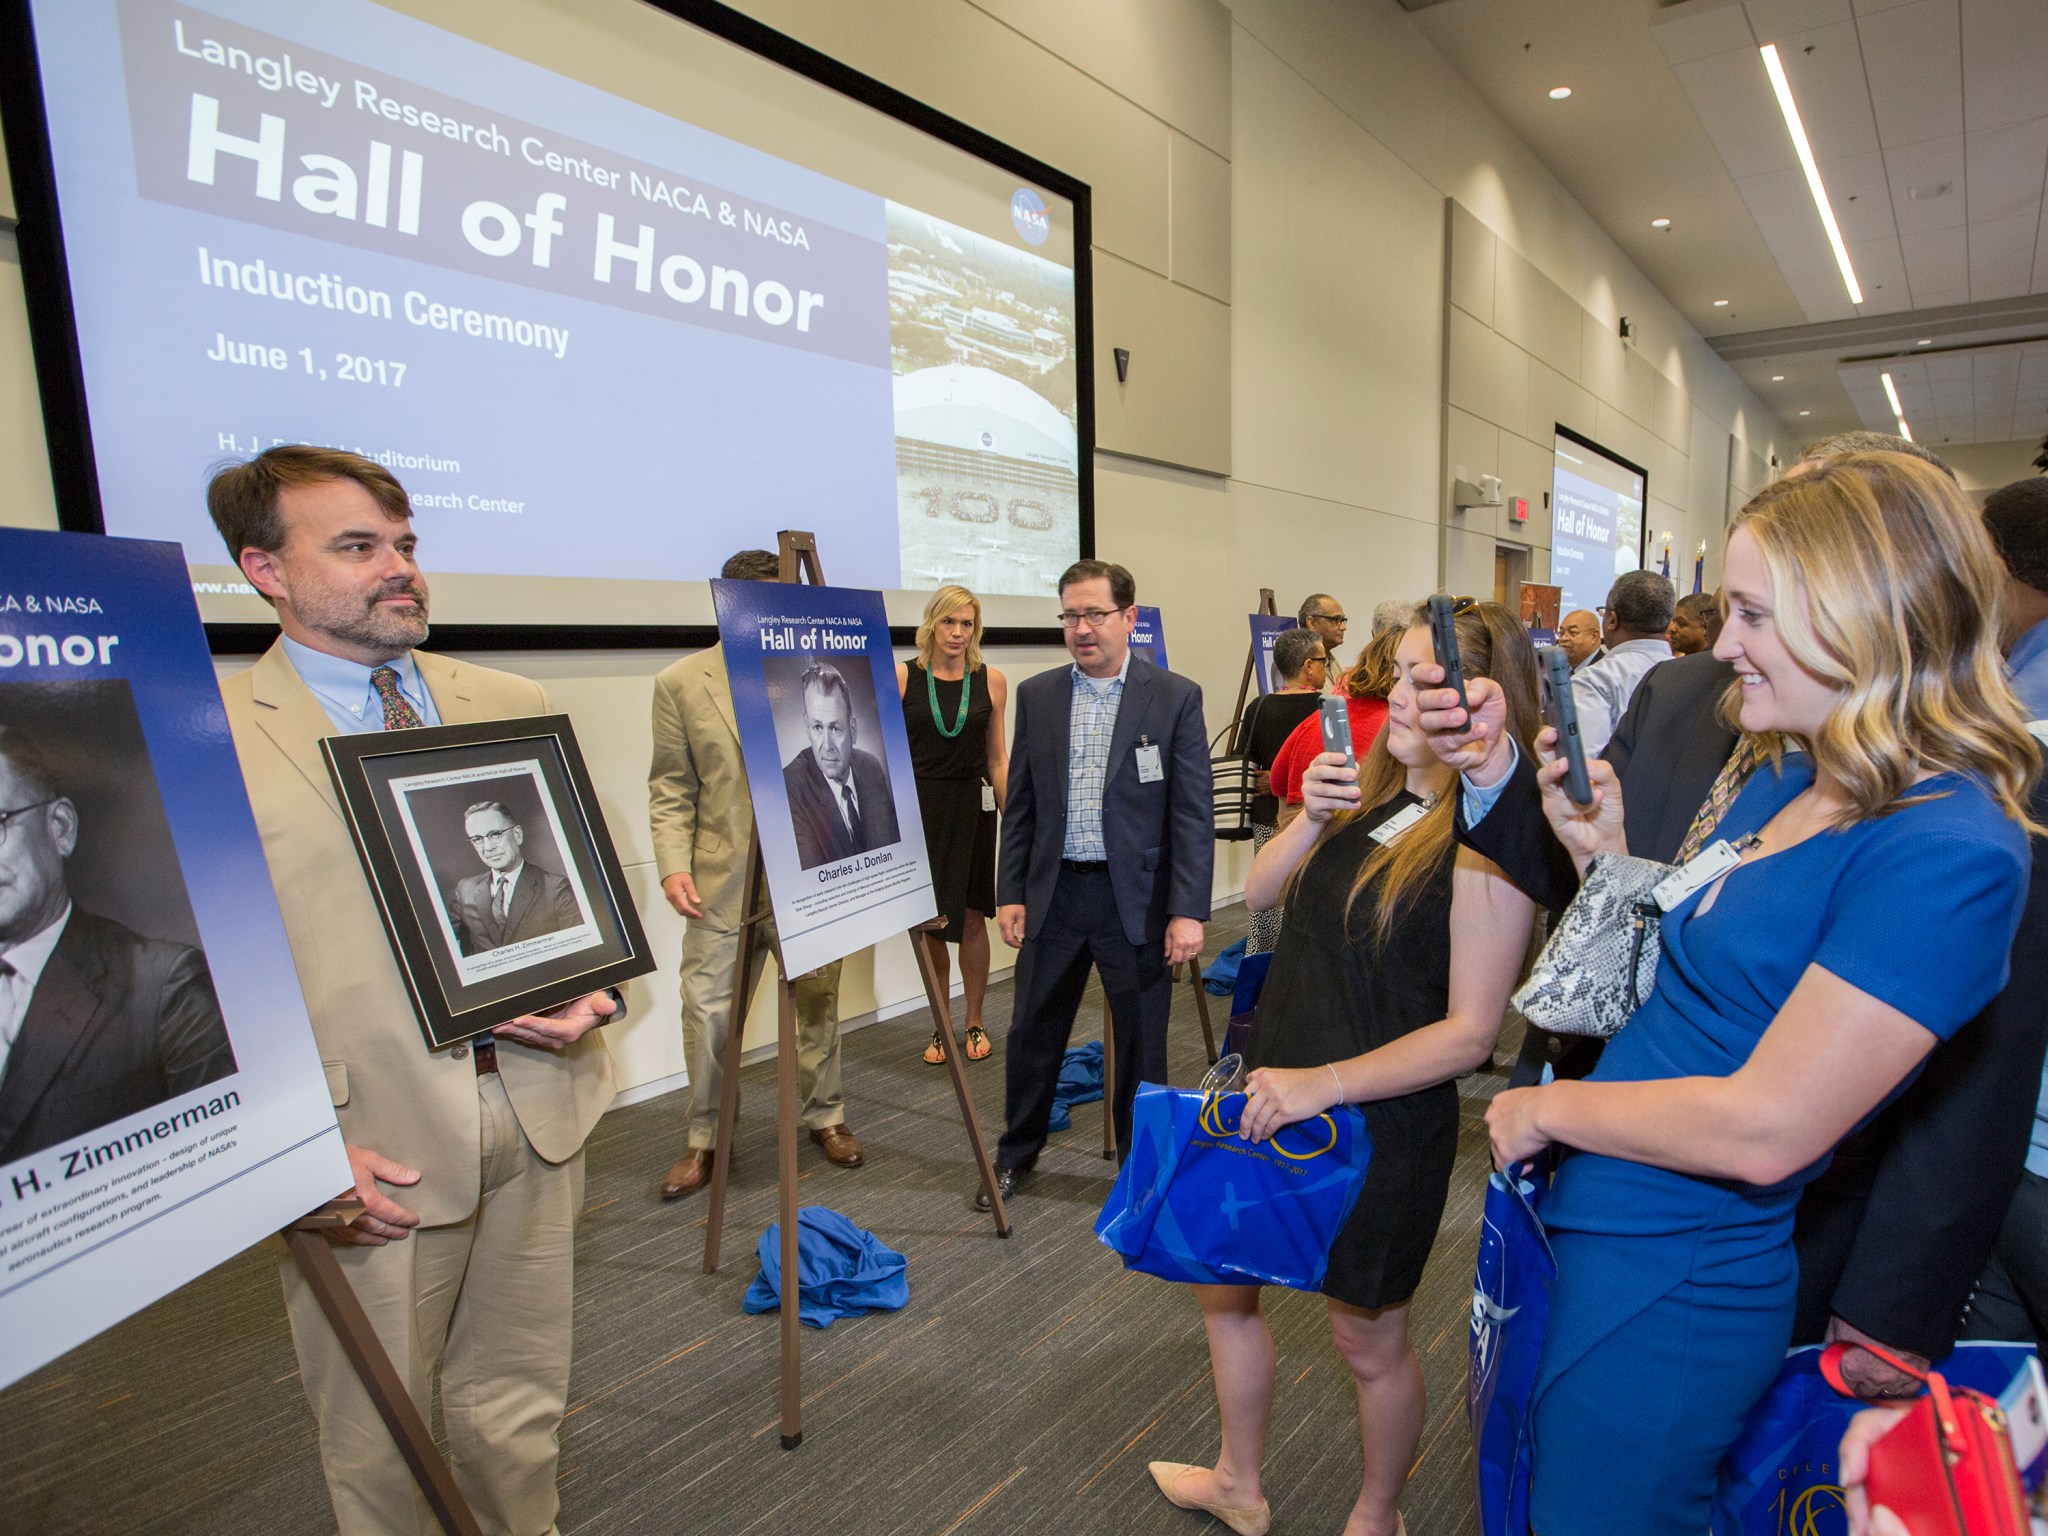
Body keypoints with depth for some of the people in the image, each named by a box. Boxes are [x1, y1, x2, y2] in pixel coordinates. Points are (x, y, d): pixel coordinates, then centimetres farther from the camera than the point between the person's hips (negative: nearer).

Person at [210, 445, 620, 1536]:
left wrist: (599, 990, -6)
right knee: (380, 1445, 16)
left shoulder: (513, 705, 9)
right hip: (368, 1154, -3)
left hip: (536, 1110, 4)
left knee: (520, 1412, 20)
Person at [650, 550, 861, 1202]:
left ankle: (825, 1118, 31)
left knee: (817, 1004, 10)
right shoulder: (680, 683, 1)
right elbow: (671, 789, 2)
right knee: (707, 1012, 2)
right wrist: (673, 865, -10)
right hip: (724, 883, -1)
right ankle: (704, 1140, 22)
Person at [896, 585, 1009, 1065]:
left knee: (972, 917, 7)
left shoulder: (991, 681, 2)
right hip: (919, 807, -1)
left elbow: (998, 759, 5)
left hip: (972, 806, 1)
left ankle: (974, 1022, 23)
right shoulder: (902, 678, -2)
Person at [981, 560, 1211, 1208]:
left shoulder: (1176, 697, -5)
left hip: (1136, 898, -3)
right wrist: (1009, 893, 3)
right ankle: (1016, 1154, 34)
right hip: (1053, 893, 3)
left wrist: (1188, 911, -12)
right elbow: (1020, 807, 8)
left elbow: (1193, 814, -7)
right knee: (1032, 1033, 14)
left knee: (1141, 1042, 9)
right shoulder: (1037, 695, 5)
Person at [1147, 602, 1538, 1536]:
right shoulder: (1369, 794, 1)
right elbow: (1260, 892, 6)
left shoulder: (1488, 844, -19)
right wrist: (1310, 818, -12)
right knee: (1223, 1287, 21)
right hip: (1272, 1098, 7)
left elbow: (1470, 1031, -21)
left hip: (1381, 1127, -7)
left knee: (1367, 1342, 15)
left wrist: (1323, 1084, -26)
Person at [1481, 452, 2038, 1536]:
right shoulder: (1788, 784, 5)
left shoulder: (1948, 854, -24)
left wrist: (1547, 1108, -14)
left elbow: (1766, 1129, -26)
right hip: (1591, 1228, 8)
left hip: (1674, 1283, -8)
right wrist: (1605, 853, -3)